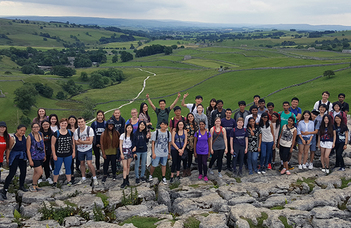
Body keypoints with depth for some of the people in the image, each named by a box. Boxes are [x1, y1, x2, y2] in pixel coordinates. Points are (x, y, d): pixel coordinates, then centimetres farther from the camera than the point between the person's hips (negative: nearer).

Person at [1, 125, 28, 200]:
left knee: (23, 172, 14)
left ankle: (21, 186, 35)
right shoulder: (13, 138, -14)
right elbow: (9, 149, -12)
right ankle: (4, 191, -7)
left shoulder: (24, 137, 5)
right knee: (12, 173, -11)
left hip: (22, 157, 7)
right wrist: (7, 158, -14)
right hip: (14, 158, -7)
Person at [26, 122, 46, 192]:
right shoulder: (30, 137, -13)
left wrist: (44, 155, 17)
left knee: (36, 172, 14)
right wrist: (30, 160, -14)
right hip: (34, 157, -6)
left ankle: (35, 185, 26)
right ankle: (33, 186, 8)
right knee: (40, 172, -10)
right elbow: (28, 149, -11)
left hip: (41, 156, 6)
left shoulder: (41, 134, 4)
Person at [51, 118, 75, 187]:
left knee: (68, 168, 10)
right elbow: (53, 145, -5)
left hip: (68, 155, 2)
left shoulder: (70, 133, 4)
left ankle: (69, 181, 21)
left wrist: (73, 152, 6)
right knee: (57, 168, 6)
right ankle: (55, 182, 18)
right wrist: (54, 155, -8)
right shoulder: (56, 134, -7)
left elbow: (73, 143, 11)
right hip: (58, 155, -2)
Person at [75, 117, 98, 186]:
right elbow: (76, 142, -8)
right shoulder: (76, 131, -7)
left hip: (88, 149, -4)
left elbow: (90, 142, -20)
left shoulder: (90, 129, -17)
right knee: (82, 163, 13)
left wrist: (81, 141, -19)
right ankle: (83, 179, 26)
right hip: (80, 150, 4)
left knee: (89, 163, -13)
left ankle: (95, 178, 2)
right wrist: (85, 141, -20)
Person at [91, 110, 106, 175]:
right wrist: (96, 144, -4)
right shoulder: (94, 124, 0)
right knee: (97, 157, 6)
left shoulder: (106, 123, 0)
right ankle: (98, 169, 19)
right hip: (96, 144, 0)